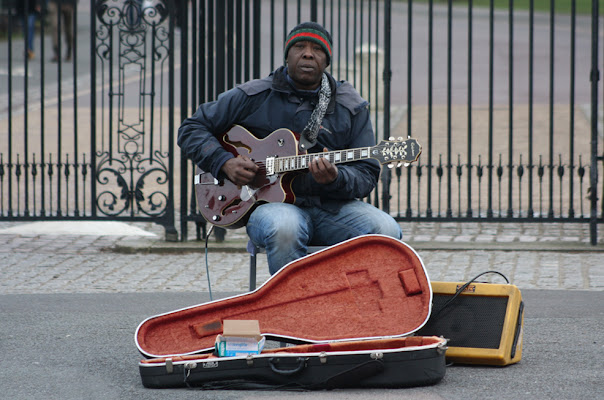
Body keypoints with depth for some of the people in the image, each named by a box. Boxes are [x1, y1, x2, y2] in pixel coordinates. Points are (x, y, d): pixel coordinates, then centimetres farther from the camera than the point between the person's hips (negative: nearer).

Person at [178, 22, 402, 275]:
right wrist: (225, 163, -6)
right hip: (273, 203, -2)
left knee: (386, 232, -27)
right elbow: (191, 129, 12)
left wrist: (335, 179, -19)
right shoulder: (253, 97, 7)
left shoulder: (351, 107, 10)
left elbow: (367, 175, 4)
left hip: (334, 205, 2)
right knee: (284, 228, -39)